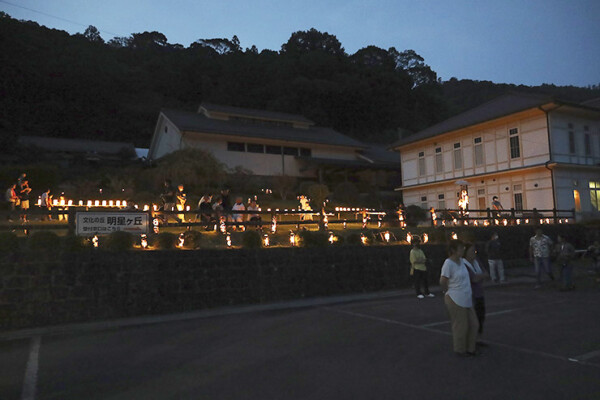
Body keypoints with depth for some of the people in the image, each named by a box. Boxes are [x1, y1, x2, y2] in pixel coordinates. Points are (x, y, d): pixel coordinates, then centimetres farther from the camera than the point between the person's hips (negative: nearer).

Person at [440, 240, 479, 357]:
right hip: (455, 300, -8)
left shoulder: (461, 261, 6)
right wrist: (448, 292, -3)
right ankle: (460, 350, 22)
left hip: (466, 299, 8)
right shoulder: (448, 263, -18)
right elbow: (442, 281, -18)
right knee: (460, 326, 4)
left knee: (473, 324, 14)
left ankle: (470, 348, 30)